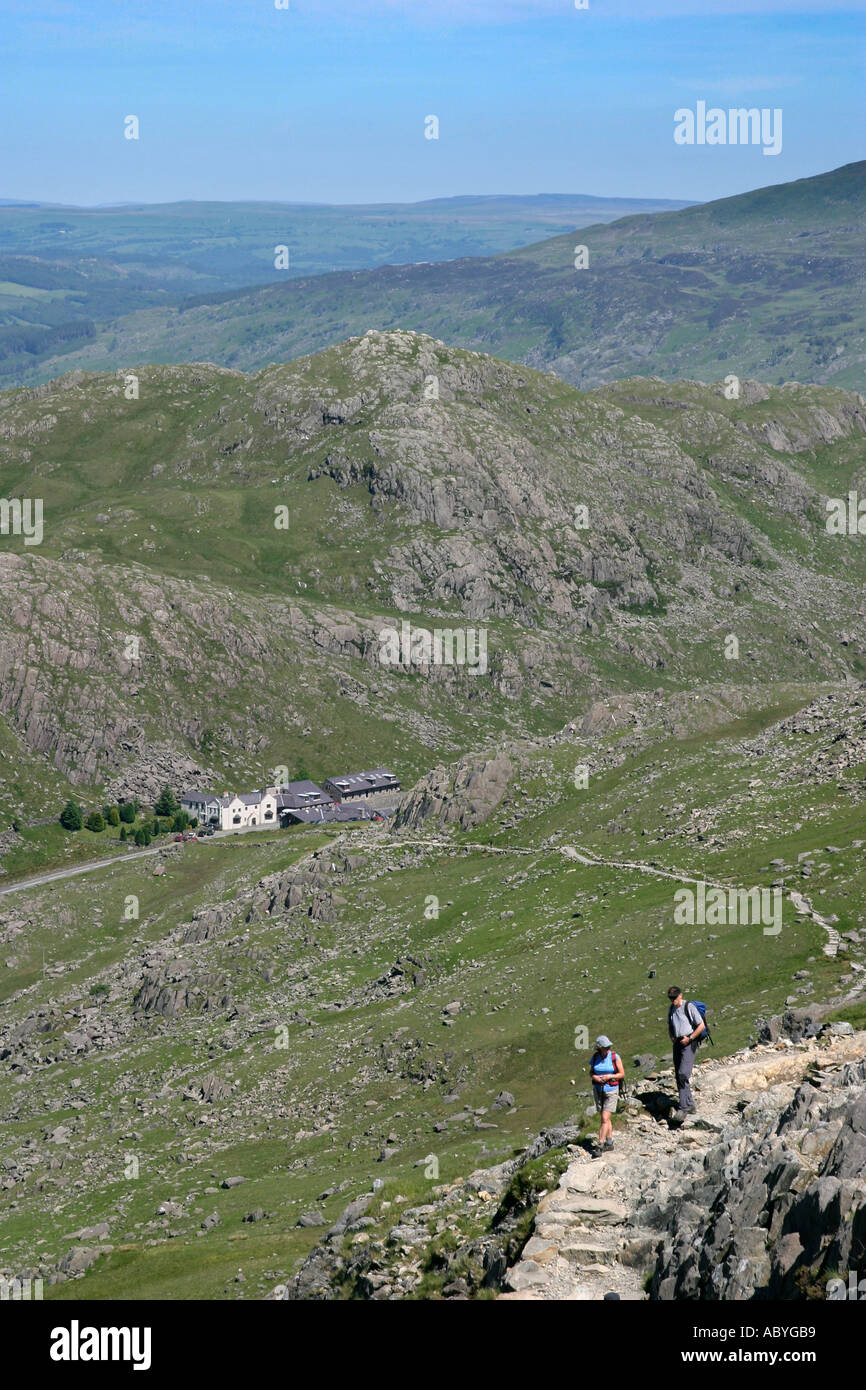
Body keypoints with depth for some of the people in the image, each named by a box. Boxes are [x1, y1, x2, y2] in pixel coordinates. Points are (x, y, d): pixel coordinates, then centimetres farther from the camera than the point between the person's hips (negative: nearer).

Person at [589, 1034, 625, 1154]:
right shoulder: (595, 1057, -2)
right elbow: (591, 1072, 11)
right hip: (598, 1090, 4)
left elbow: (622, 1074, -7)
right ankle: (610, 1142, 26)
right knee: (606, 1118, 14)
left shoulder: (615, 1057, -12)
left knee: (605, 1118, -10)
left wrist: (609, 1076, -21)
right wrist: (594, 1077, -11)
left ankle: (600, 1146, -7)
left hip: (611, 1091, -4)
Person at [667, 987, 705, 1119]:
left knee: (683, 1074, -17)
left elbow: (701, 1026, -7)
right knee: (678, 1075, 7)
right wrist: (672, 1037, 6)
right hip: (677, 1044, 7)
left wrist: (689, 1038, -13)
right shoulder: (671, 1009, 13)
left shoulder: (689, 1007, -8)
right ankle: (689, 1104, 18)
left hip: (688, 1044, -7)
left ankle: (683, 1108, -18)